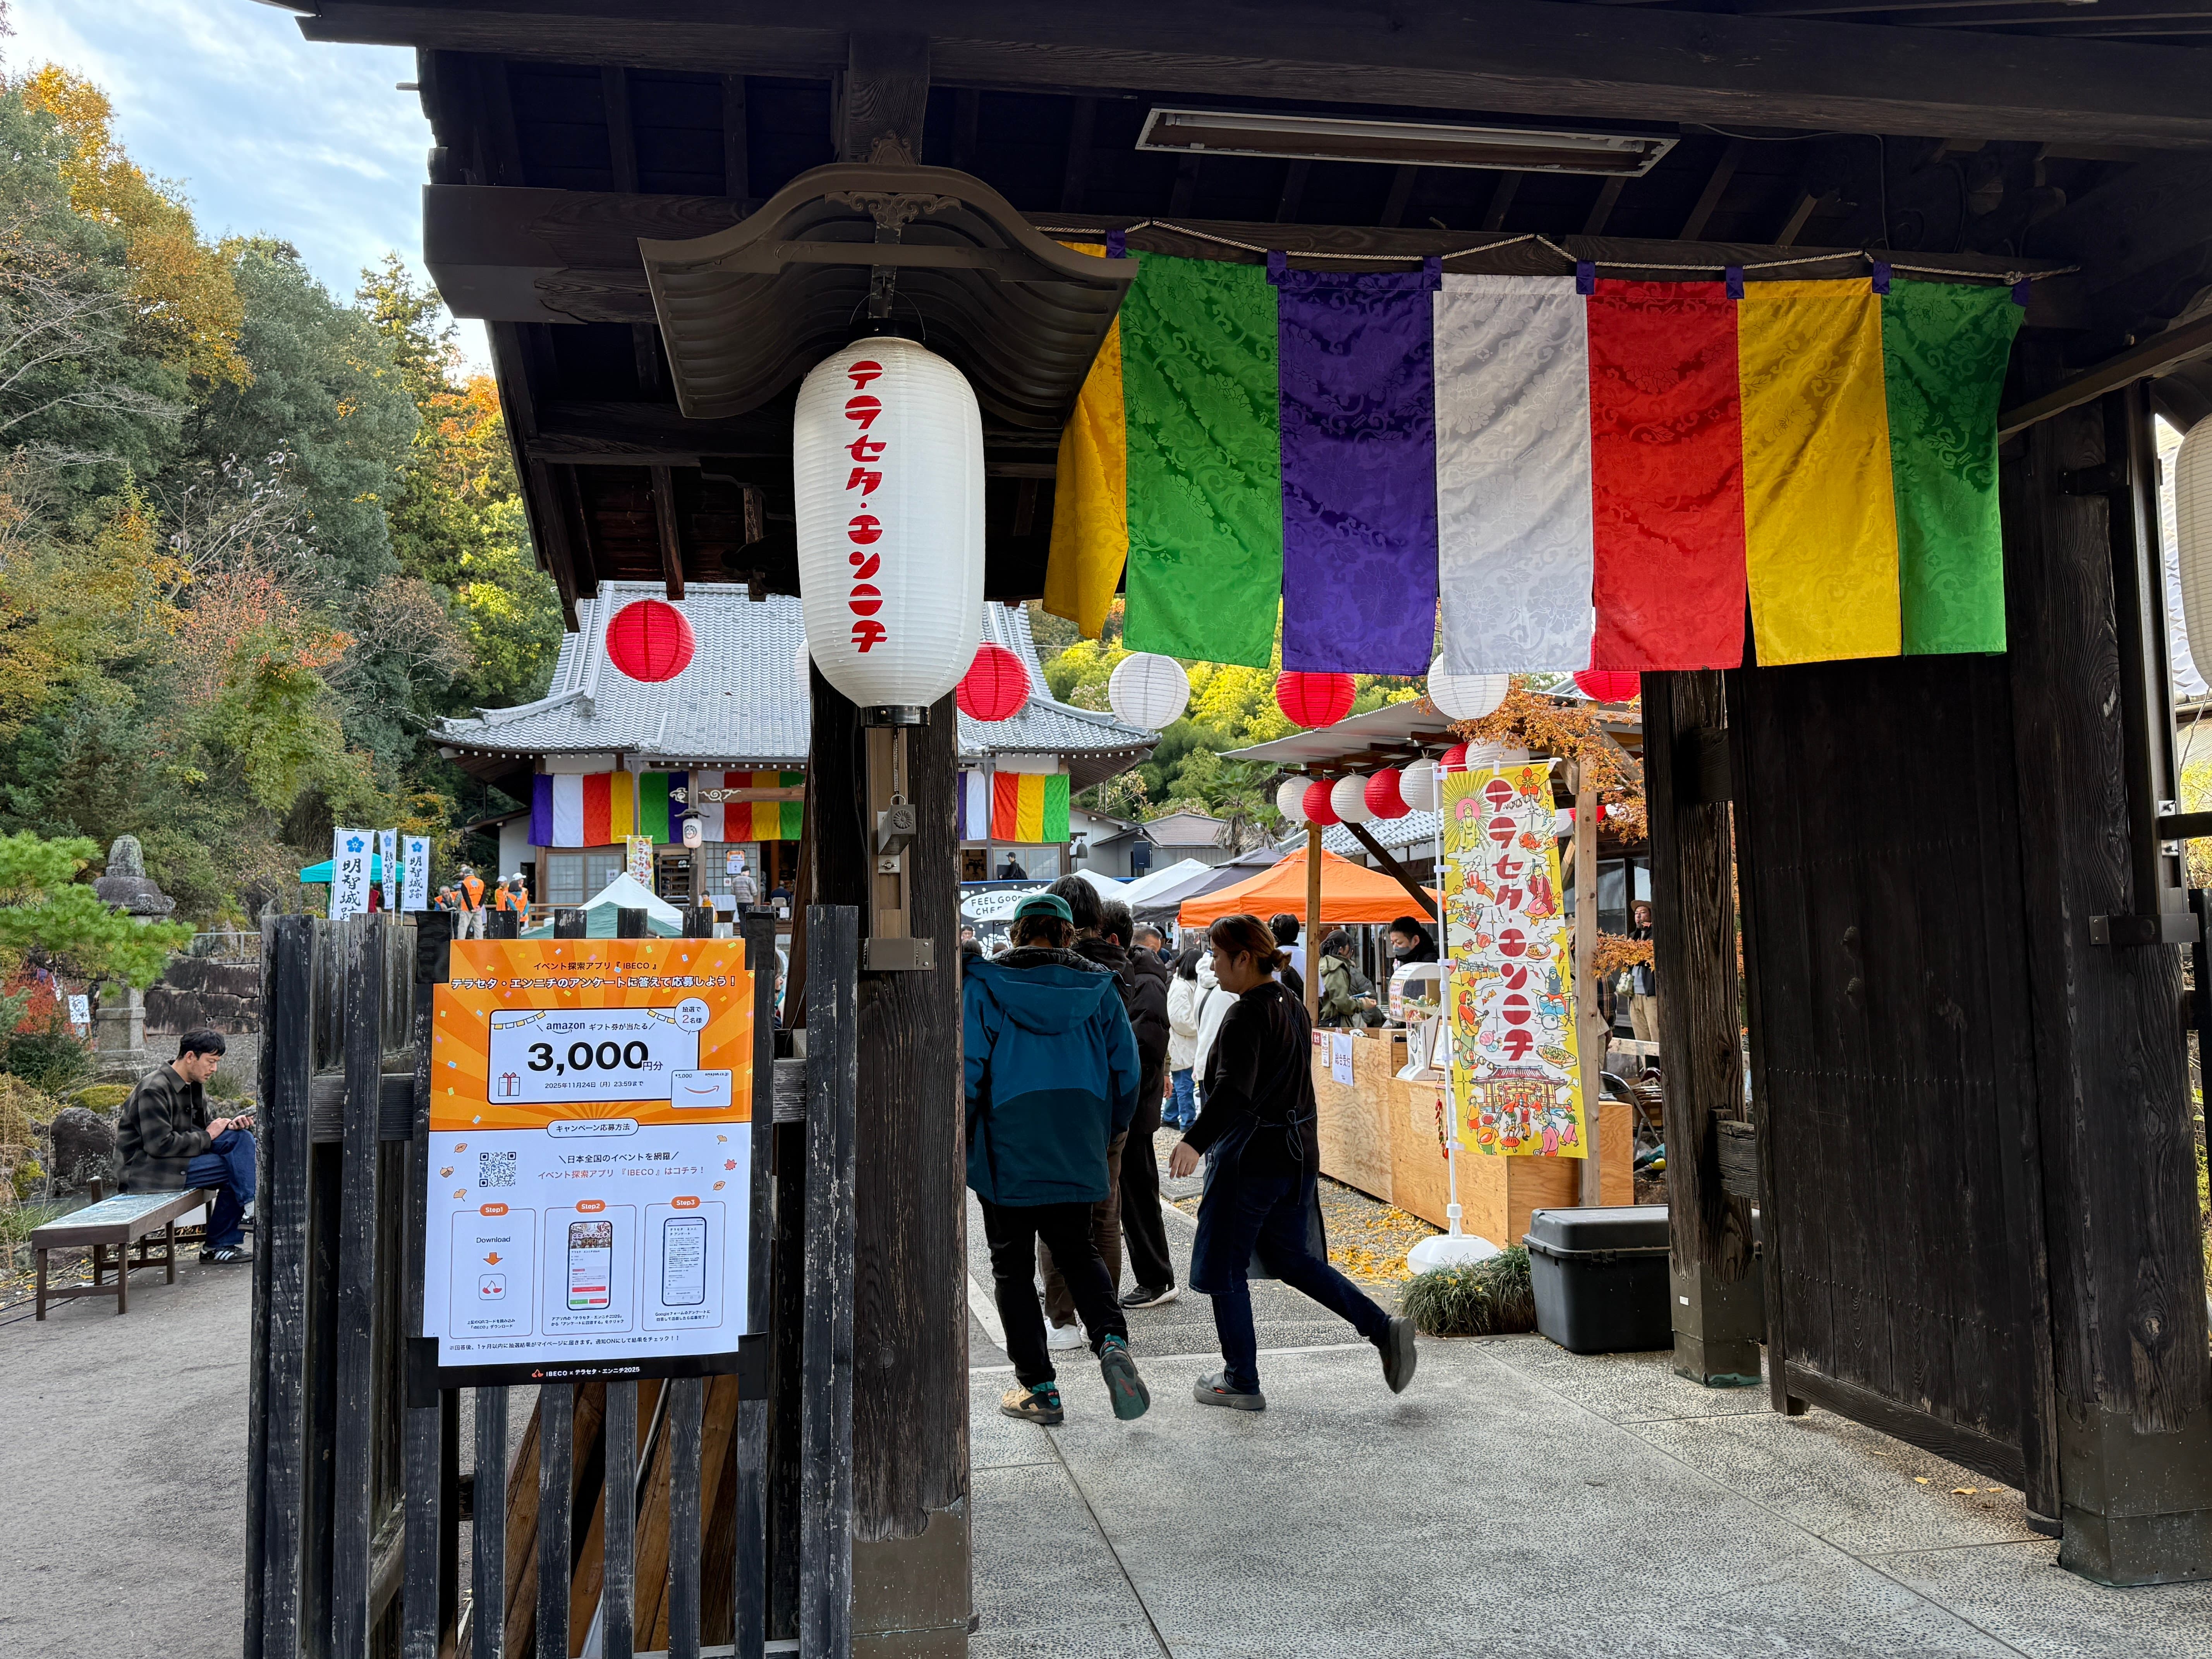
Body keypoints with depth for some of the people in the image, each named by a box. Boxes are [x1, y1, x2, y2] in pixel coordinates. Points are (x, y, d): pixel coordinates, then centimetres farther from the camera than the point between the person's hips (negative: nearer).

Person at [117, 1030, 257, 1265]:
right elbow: (159, 1144, -24)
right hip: (146, 1169, -9)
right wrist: (207, 1137, -15)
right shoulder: (154, 1089, -17)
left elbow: (203, 1126, 17)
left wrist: (230, 1124, -5)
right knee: (235, 1168, -20)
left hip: (179, 1156, 9)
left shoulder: (195, 1085, 11)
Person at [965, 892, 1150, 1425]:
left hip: (1006, 1149, -3)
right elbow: (1126, 1066, 5)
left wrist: (960, 1140, 0)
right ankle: (1112, 1339, -5)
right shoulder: (1096, 986, 3)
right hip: (1076, 1150, 3)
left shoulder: (983, 985, -5)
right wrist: (1112, 1132, 18)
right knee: (1078, 1249, 19)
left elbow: (968, 1067, -10)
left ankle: (1038, 1387, 10)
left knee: (1013, 1264, 9)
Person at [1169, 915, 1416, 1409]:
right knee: (1292, 1258, 20)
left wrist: (1196, 1141, -42)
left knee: (1222, 1267, 6)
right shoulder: (1293, 1007, 11)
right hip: (1299, 1153, 9)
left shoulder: (1246, 1016, -17)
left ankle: (1241, 1382, 13)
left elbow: (1233, 1090, -31)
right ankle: (1383, 1328, 9)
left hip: (1250, 1159, -9)